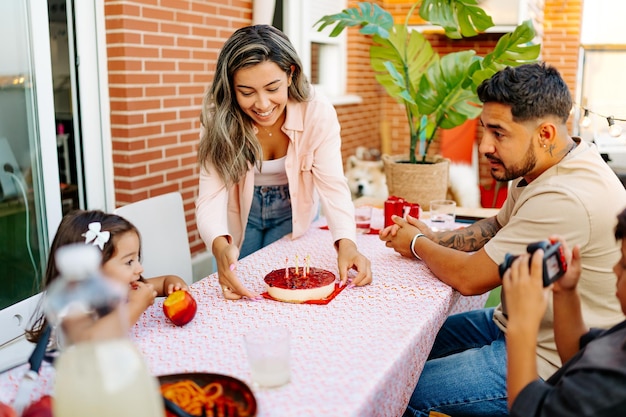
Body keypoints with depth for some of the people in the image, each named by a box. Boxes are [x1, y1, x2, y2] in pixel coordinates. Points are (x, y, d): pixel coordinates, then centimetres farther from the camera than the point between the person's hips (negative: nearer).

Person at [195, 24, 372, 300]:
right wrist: (220, 245, -53)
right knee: (241, 291, 14)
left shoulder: (317, 113, -28)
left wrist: (346, 242, -45)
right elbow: (212, 194, -32)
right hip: (241, 214, 1)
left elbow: (333, 186, -27)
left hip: (293, 212, 0)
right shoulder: (219, 117, -27)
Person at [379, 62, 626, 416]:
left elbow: (469, 278, -24)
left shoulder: (566, 199, -32)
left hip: (545, 362, -10)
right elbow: (499, 226, 17)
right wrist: (435, 238, 0)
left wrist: (417, 245, -4)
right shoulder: (538, 169, 1)